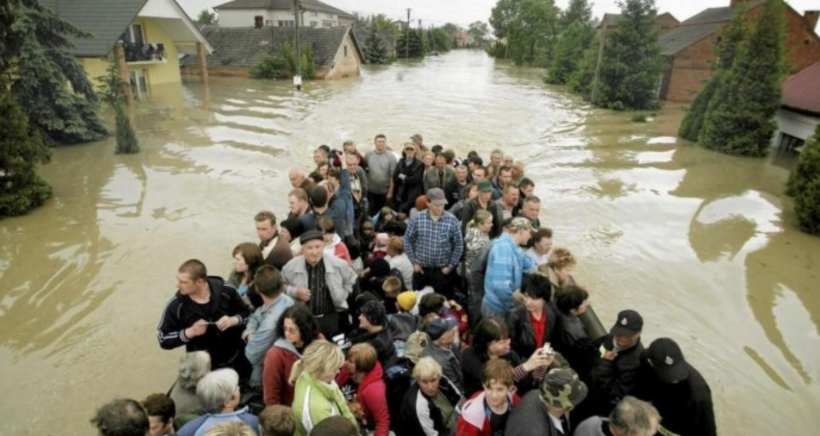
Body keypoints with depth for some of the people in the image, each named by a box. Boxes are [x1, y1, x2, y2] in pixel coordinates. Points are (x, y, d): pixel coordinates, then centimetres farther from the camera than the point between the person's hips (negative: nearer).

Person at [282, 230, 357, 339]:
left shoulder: (338, 264, -10)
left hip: (331, 317, 0)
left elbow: (351, 282, 9)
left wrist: (341, 297, 0)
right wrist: (295, 292, -13)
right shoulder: (291, 266, -10)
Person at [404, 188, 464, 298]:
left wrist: (451, 266, -4)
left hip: (443, 270, -1)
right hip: (421, 269, 1)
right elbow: (408, 241, 2)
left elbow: (459, 245, -2)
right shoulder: (417, 219, -7)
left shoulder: (452, 220, -9)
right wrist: (414, 262, 0)